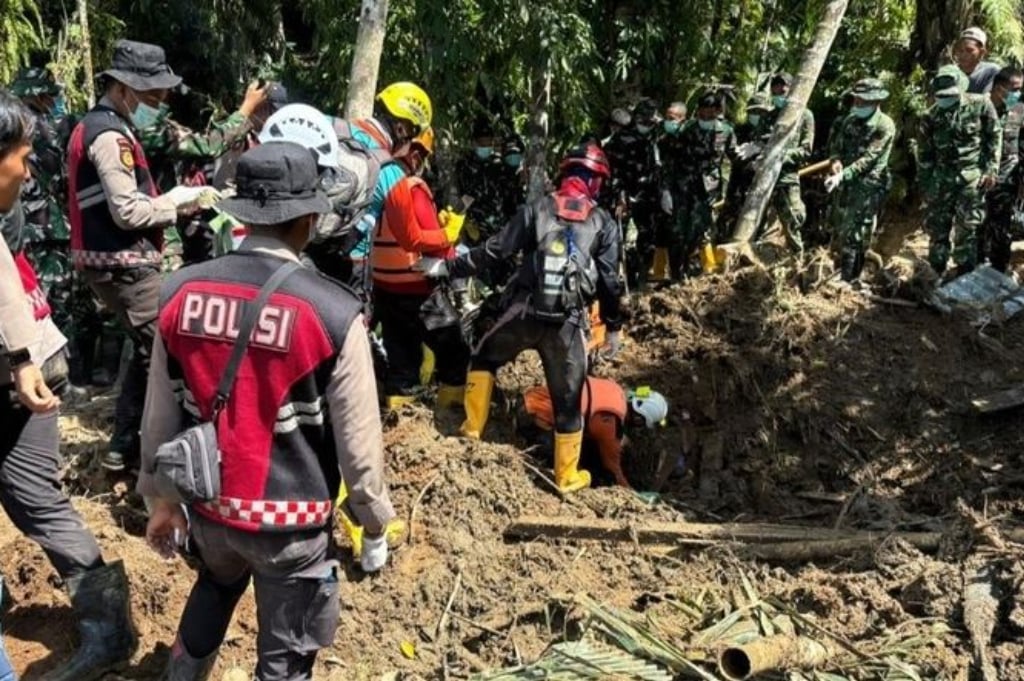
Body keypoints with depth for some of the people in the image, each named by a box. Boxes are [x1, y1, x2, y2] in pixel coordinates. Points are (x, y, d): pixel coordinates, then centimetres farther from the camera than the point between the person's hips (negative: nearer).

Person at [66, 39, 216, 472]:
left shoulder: (95, 127, 18)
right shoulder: (110, 135, -15)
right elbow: (129, 211, -22)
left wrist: (170, 201, 6)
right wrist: (179, 201, -9)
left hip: (112, 260, 11)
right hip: (124, 264, -11)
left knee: (148, 351, 17)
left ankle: (124, 447, 24)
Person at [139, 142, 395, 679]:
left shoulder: (181, 292, -10)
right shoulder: (333, 312, -22)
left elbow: (159, 418, 0)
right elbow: (358, 443, -15)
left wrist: (159, 499, 16)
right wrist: (374, 523, 2)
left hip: (208, 504, 5)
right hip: (291, 522, -4)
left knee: (215, 589, 36)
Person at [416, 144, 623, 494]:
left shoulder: (536, 209, 5)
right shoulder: (604, 223, 6)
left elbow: (495, 250, 0)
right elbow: (609, 280, 3)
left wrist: (449, 267, 8)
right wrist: (613, 326, 13)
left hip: (523, 314, 0)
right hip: (568, 323, 0)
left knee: (483, 359, 28)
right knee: (568, 400, 12)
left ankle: (472, 429, 27)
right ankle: (567, 476, 21)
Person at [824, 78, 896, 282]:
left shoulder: (884, 125, -12)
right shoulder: (851, 120, 9)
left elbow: (869, 158, -20)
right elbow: (835, 143, 15)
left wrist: (842, 175, -29)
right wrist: (836, 160, -8)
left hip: (868, 185, -7)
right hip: (847, 183, 7)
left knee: (854, 235, -8)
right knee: (839, 229, 14)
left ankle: (846, 280, -3)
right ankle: (841, 272, 29)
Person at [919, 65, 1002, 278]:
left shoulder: (981, 104, -4)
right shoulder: (932, 115, 2)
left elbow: (994, 137, 1)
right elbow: (925, 154, 8)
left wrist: (992, 169, -5)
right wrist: (925, 184, 9)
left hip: (972, 176, -3)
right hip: (942, 177, 3)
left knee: (967, 228, -2)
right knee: (936, 225, 7)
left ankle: (964, 274, 7)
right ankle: (934, 272, 22)